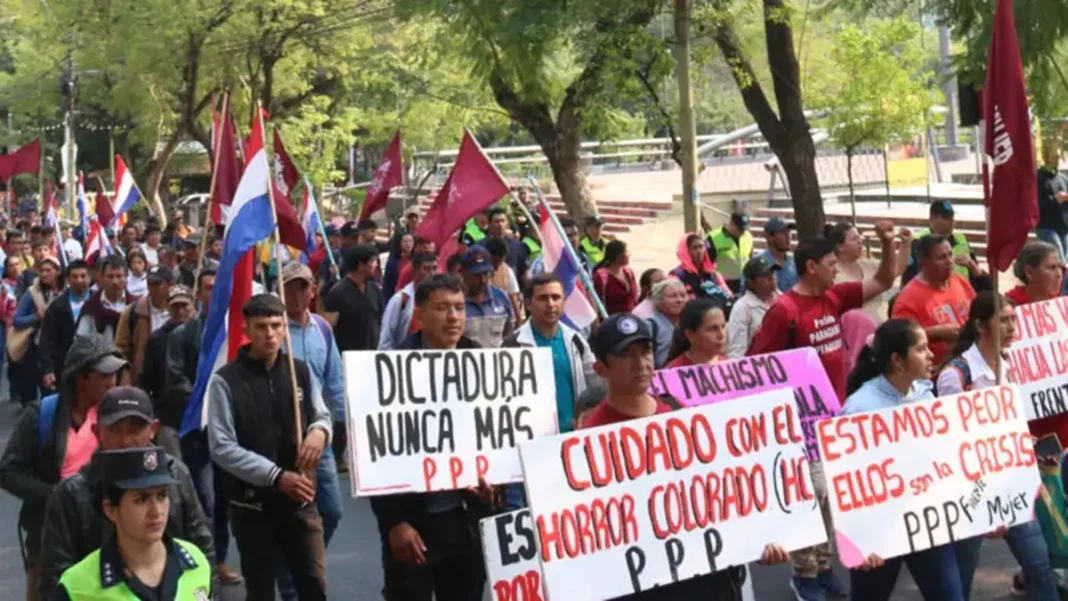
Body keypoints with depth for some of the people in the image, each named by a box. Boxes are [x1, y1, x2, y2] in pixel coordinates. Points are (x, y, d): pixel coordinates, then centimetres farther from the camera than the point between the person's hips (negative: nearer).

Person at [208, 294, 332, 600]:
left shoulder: (301, 371, 4)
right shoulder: (225, 381, -9)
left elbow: (323, 416, 13)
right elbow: (222, 447, -13)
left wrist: (319, 431, -13)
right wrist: (276, 476, -22)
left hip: (300, 500, 3)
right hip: (252, 504, -3)